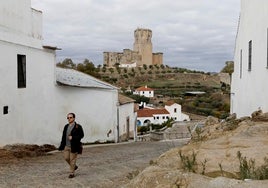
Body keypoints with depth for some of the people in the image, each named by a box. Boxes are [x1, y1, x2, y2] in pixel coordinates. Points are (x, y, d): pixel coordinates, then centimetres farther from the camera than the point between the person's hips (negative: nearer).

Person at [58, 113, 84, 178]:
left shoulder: (78, 127, -7)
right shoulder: (66, 126, 11)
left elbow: (81, 135, -12)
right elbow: (63, 136, 14)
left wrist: (73, 138, -21)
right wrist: (62, 145, 11)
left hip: (74, 146, -6)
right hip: (66, 146, 6)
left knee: (72, 159, 1)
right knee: (66, 158, 8)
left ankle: (72, 173, 13)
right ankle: (74, 166, 33)